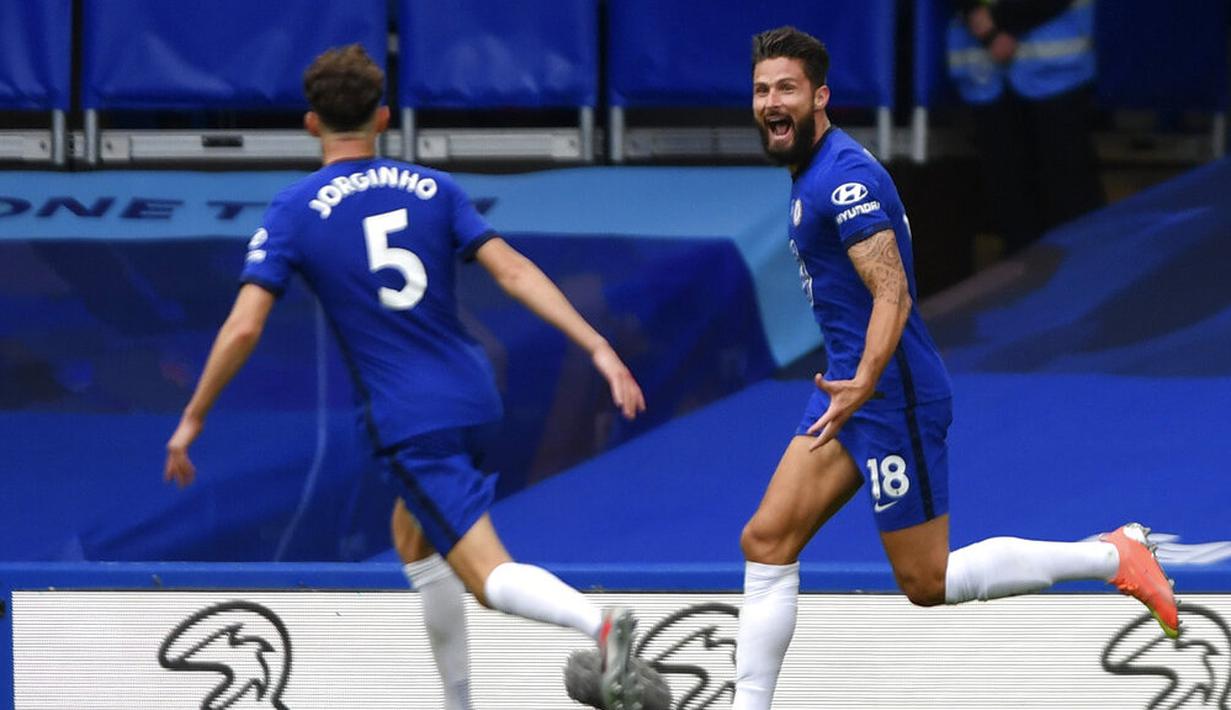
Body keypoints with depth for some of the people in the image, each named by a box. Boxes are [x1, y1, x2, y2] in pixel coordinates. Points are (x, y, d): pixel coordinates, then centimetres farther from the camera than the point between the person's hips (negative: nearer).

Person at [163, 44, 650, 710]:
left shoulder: (293, 211, -3)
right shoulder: (433, 189, 6)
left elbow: (242, 328, -9)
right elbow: (514, 271, -3)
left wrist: (192, 419, 2)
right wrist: (598, 348, -5)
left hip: (407, 423, -5)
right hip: (473, 396, 5)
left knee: (489, 576, -13)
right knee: (420, 544, 28)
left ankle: (599, 622, -41)